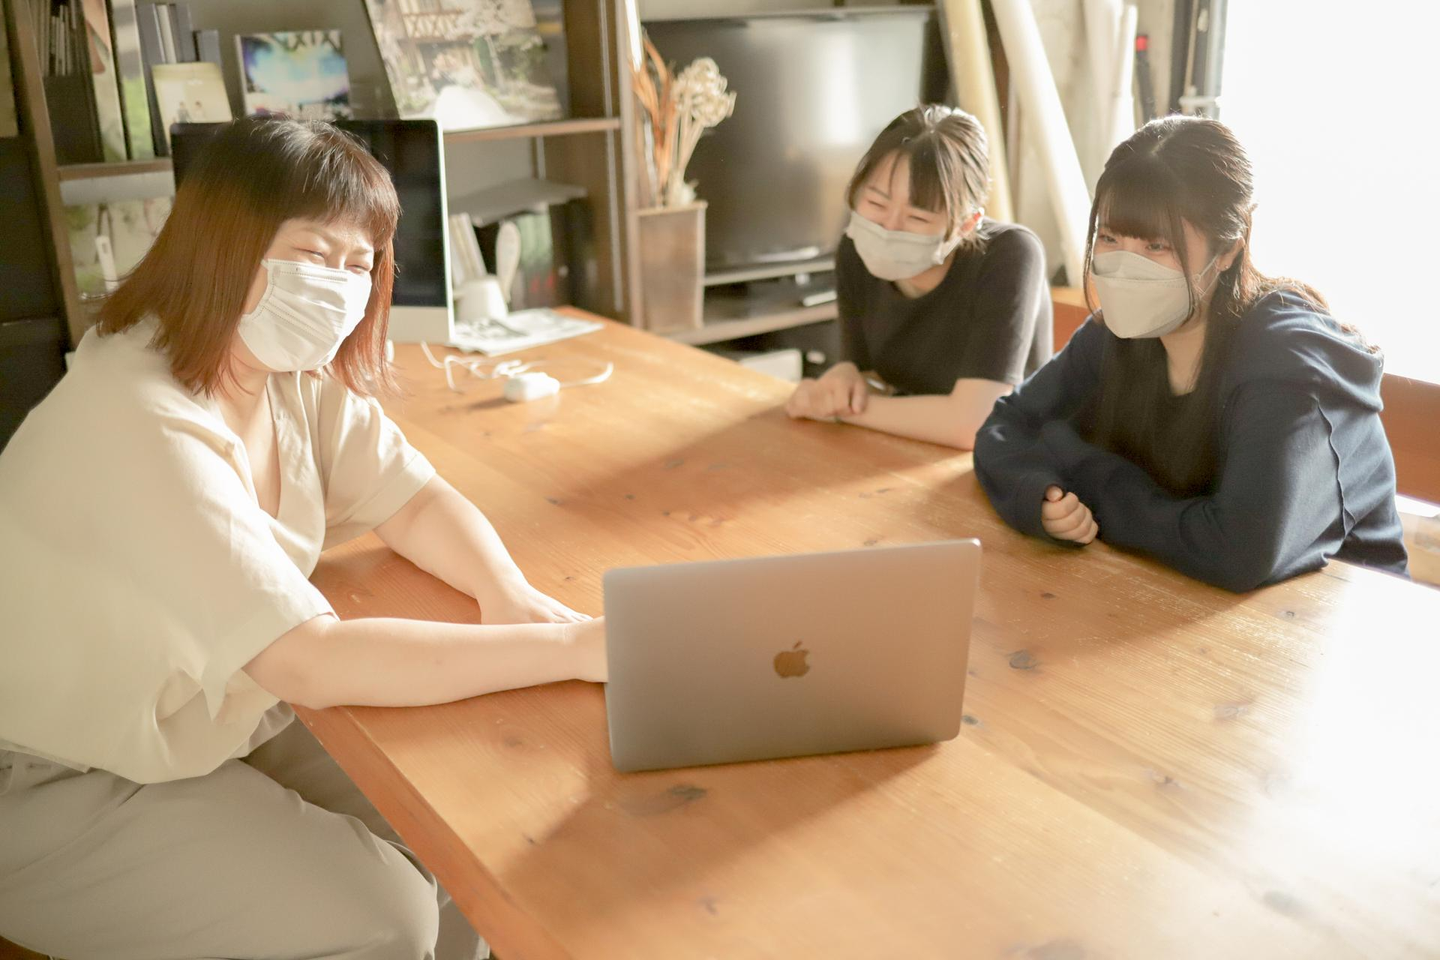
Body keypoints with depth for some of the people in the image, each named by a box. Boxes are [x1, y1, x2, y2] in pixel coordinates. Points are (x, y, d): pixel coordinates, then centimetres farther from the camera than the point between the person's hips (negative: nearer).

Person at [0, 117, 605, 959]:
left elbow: (415, 501, -2)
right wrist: (575, 648, -38)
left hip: (217, 728, 8)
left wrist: (510, 593, -24)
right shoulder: (141, 426, -33)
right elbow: (312, 662, -38)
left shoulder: (297, 371, -6)